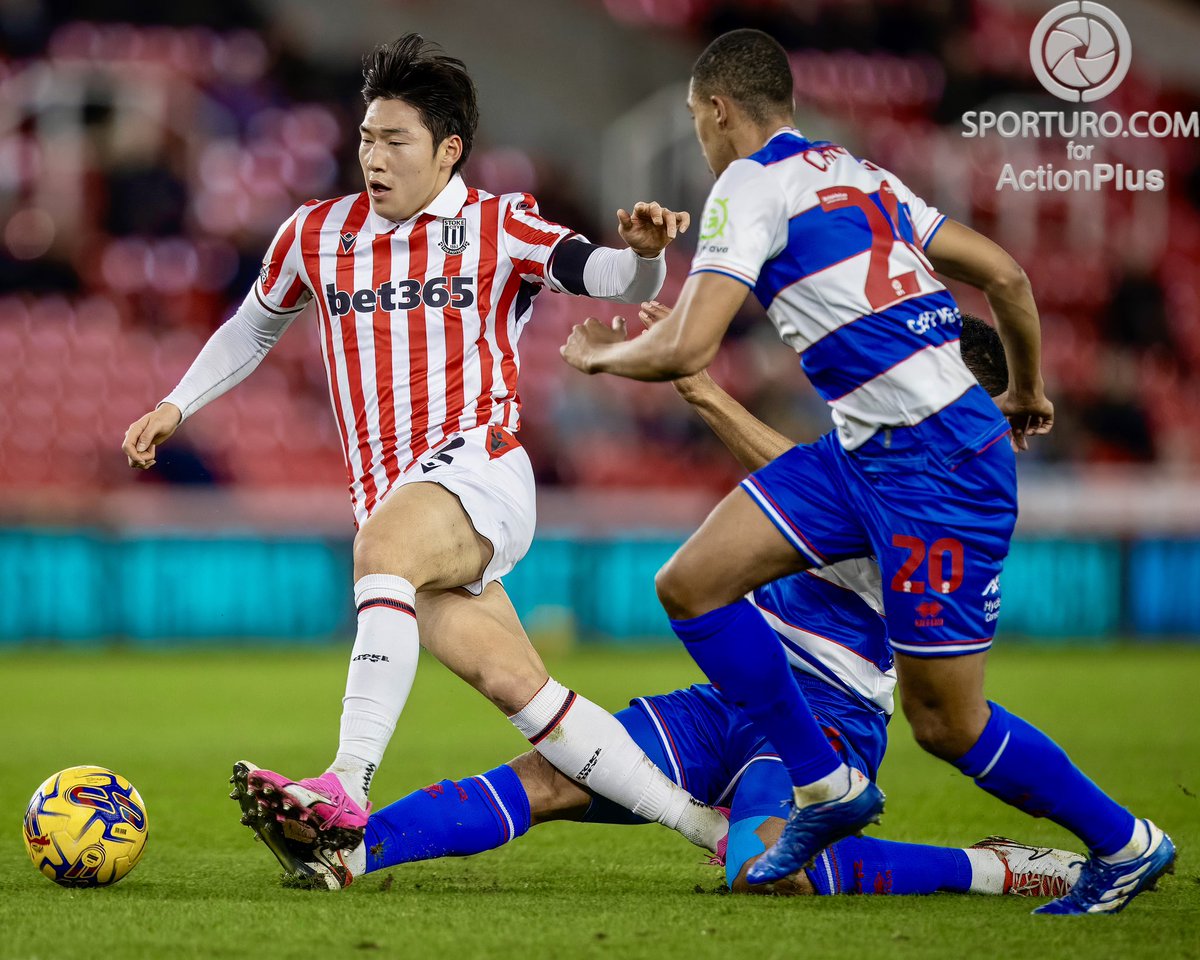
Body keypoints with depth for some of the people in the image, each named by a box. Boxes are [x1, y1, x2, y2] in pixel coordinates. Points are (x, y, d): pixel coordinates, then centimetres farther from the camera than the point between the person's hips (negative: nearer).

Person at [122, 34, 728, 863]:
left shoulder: (499, 227, 3)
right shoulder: (318, 235, 14)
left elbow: (606, 278, -8)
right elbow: (255, 328, 30)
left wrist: (641, 251, -29)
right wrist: (176, 406, 23)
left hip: (476, 469, -5)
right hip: (389, 498, 5)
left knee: (382, 549, -37)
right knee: (516, 686, -6)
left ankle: (346, 792, -47)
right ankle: (709, 826, 3)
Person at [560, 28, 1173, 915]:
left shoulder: (752, 186, -8)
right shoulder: (860, 176, 16)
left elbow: (687, 349, -16)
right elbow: (1005, 275, 17)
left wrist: (598, 355, 5)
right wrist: (1027, 390, 32)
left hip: (939, 466, -9)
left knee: (946, 721, 0)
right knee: (691, 585, 4)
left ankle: (1124, 843, 16)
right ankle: (827, 787, 13)